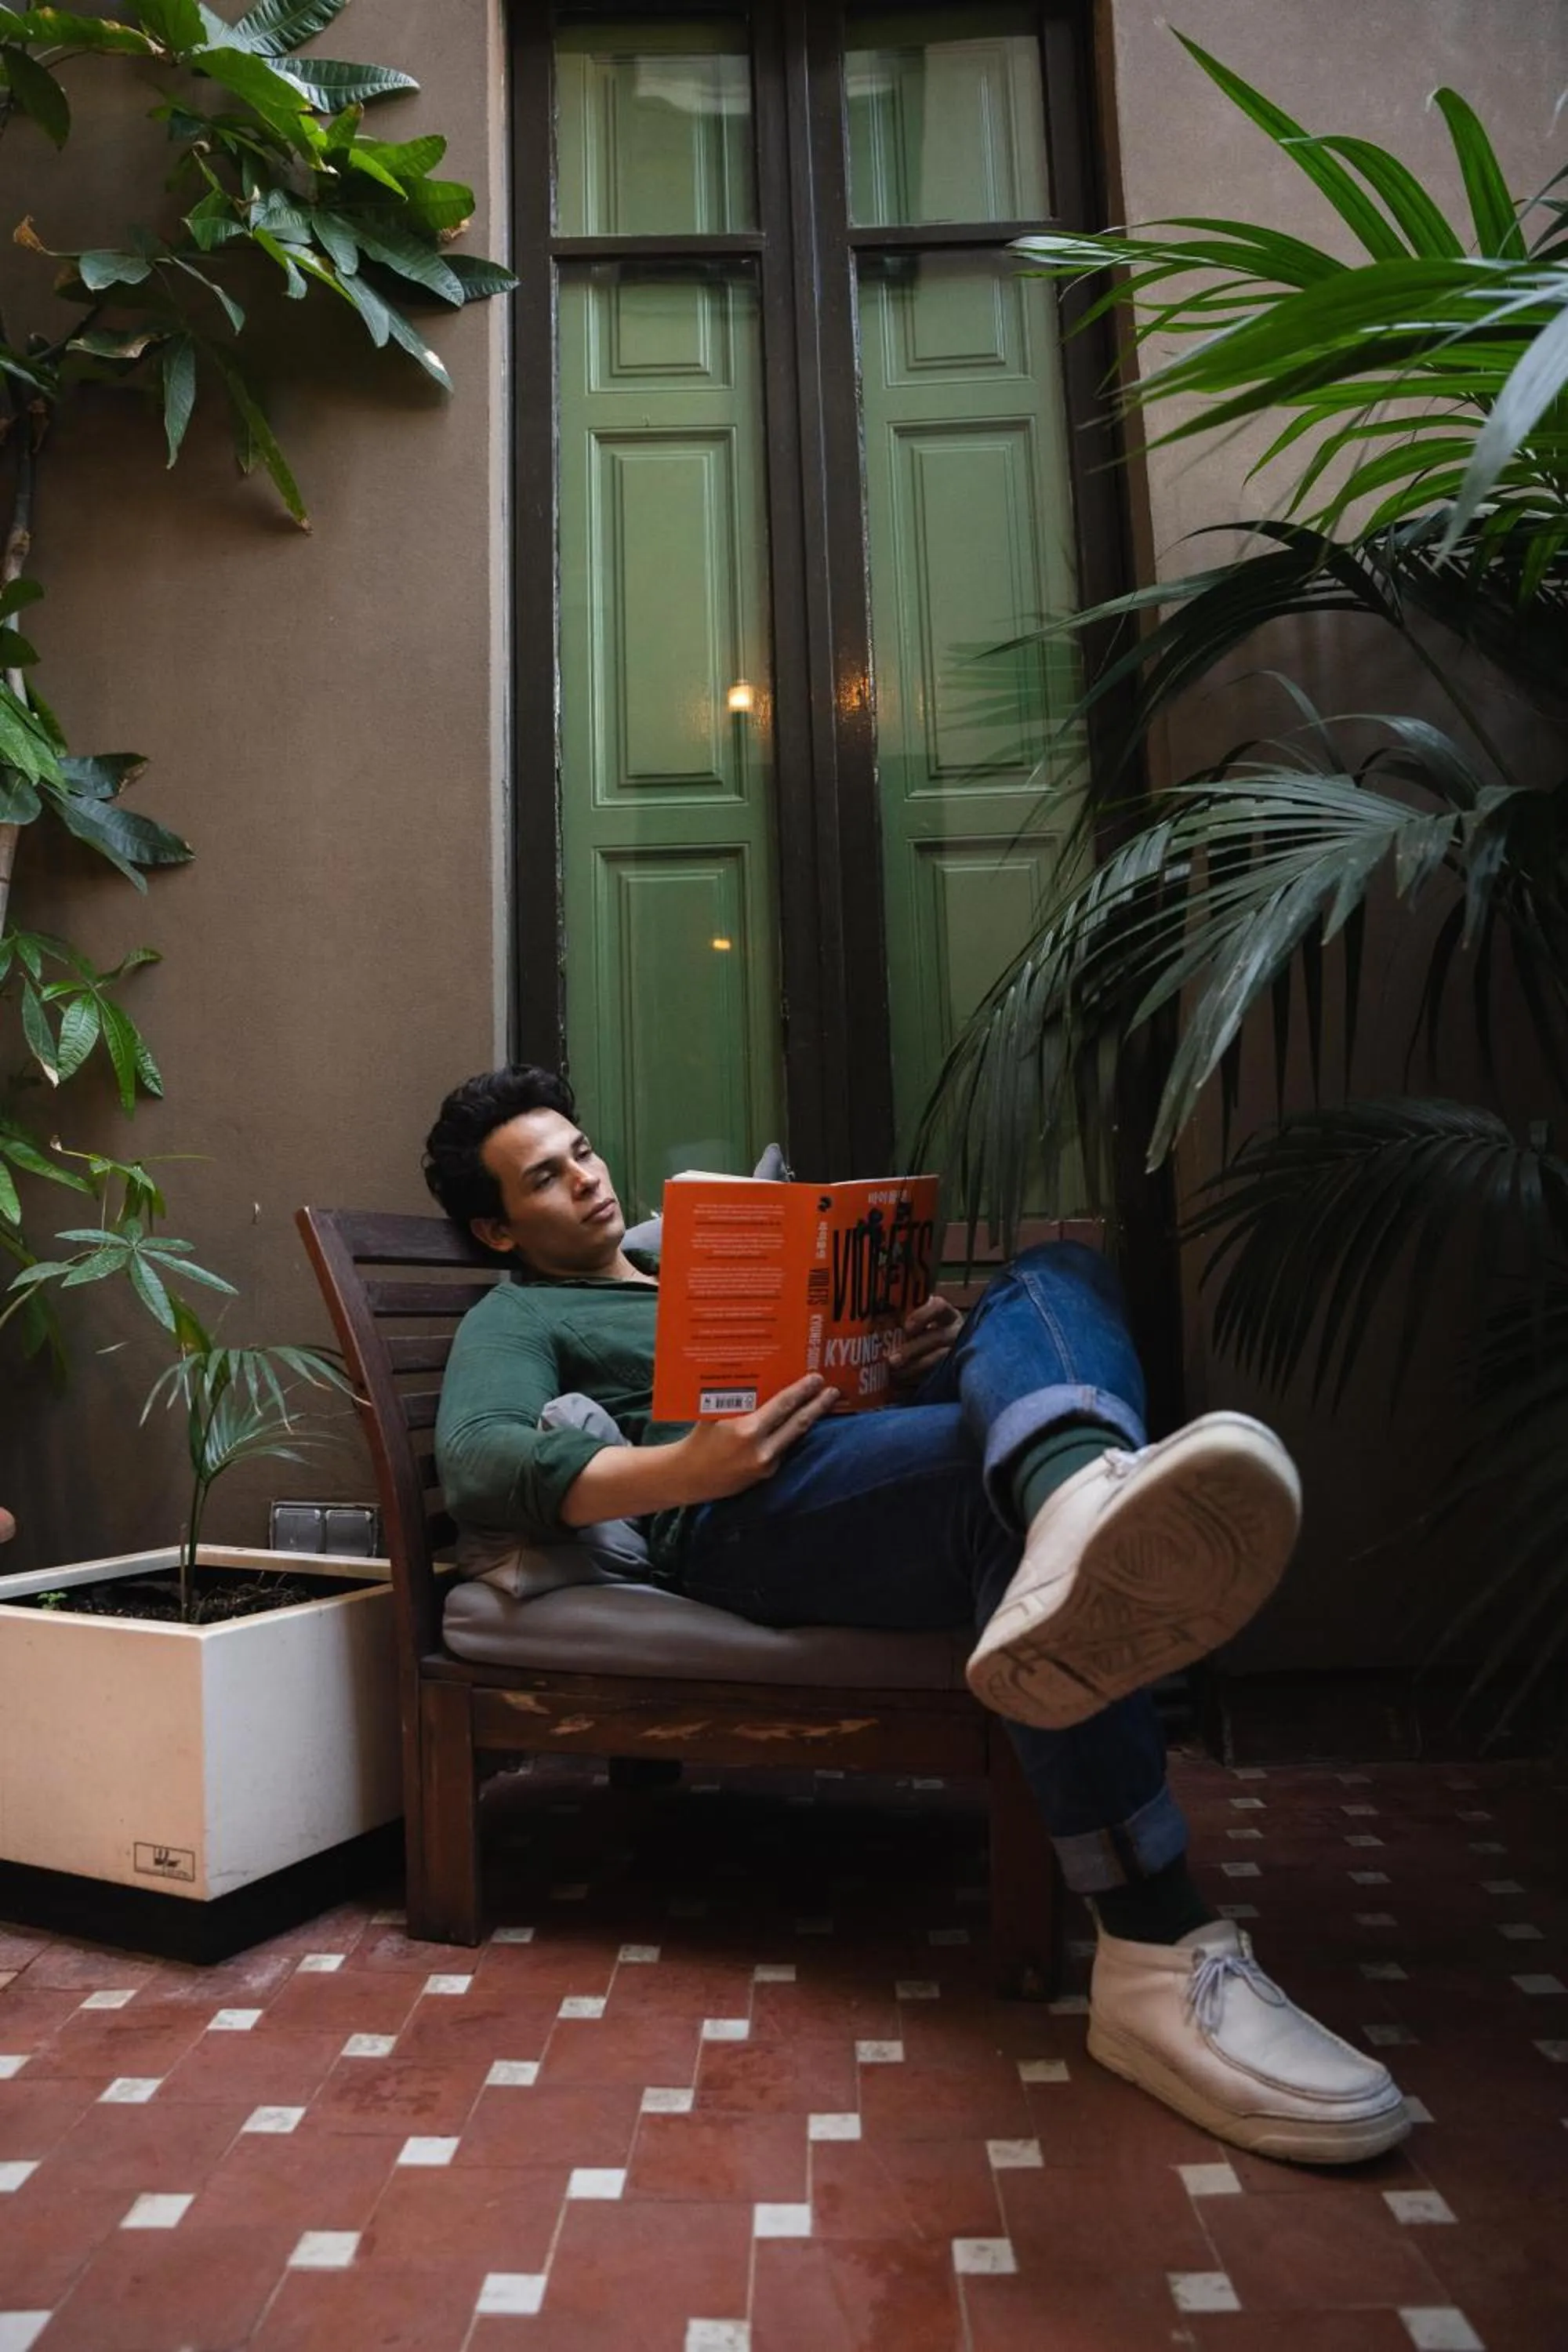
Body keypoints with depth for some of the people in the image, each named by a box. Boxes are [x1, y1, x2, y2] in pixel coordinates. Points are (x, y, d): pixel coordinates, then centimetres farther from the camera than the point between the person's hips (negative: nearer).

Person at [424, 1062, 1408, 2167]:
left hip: (872, 1460, 7)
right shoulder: (515, 1319, 18)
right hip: (738, 1521, -6)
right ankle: (1161, 1952, -44)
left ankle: (1083, 1503, -59)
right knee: (1005, 1464, -34)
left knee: (1055, 1276, -20)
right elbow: (478, 1463, -6)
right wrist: (684, 1469, -23)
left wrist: (914, 1353, 5)